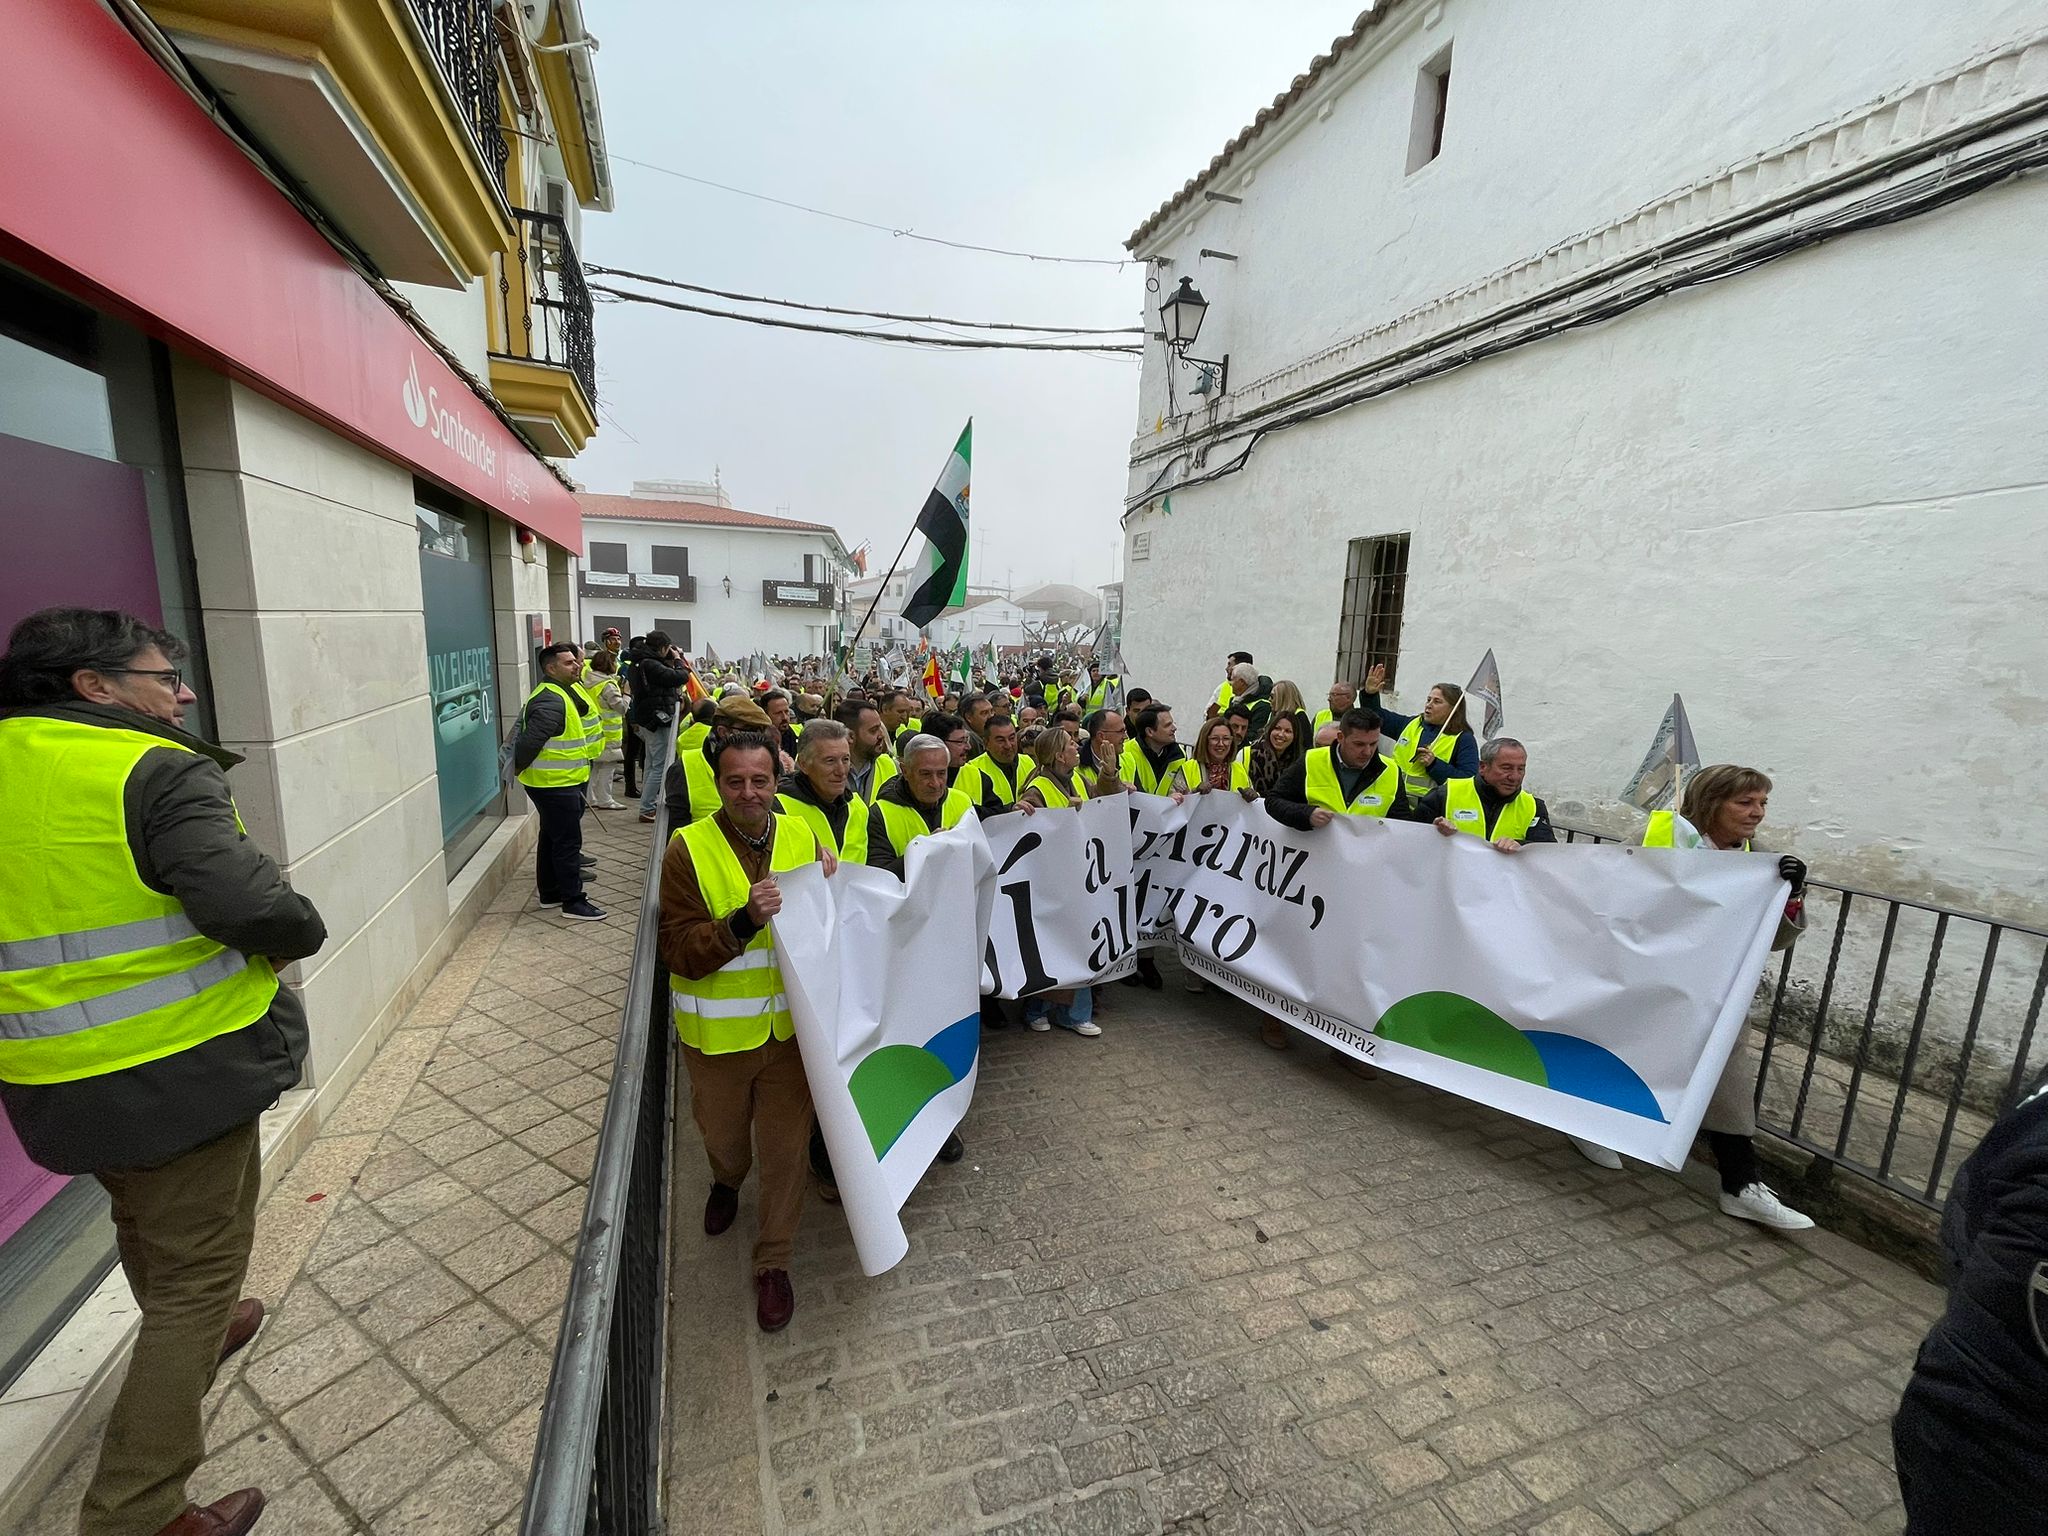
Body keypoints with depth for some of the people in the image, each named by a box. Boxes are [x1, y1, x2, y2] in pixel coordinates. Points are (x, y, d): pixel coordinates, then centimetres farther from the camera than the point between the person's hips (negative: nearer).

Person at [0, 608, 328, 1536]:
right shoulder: (158, 773, -19)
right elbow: (251, 907, -29)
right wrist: (300, 934, -9)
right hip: (183, 1072, -8)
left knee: (145, 1232, 31)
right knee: (197, 1273, 8)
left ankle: (188, 1343, 55)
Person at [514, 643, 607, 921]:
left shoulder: (564, 691, 12)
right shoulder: (550, 701, -22)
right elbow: (530, 740, -28)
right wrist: (518, 767, -15)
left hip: (560, 782, 11)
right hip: (554, 784, -11)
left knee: (552, 837, 18)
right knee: (568, 841, -4)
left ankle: (549, 892, 30)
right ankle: (573, 901, 3)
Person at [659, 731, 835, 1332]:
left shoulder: (800, 837, -3)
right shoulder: (689, 849, -14)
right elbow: (679, 951, -18)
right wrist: (744, 921, -32)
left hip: (789, 1027, 1)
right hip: (718, 1032, -1)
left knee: (785, 1149, 10)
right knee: (723, 1134, 24)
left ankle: (773, 1262, 33)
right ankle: (726, 1182, 59)